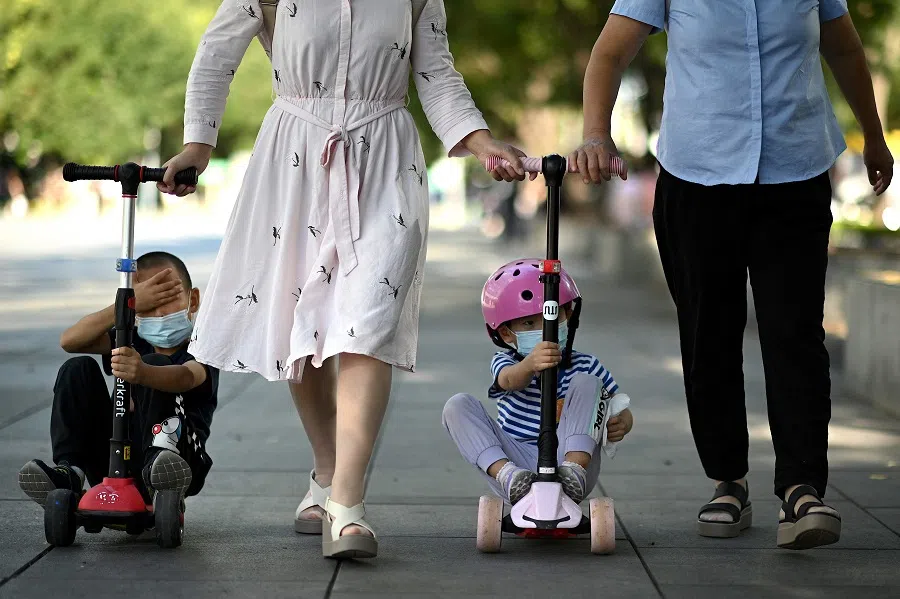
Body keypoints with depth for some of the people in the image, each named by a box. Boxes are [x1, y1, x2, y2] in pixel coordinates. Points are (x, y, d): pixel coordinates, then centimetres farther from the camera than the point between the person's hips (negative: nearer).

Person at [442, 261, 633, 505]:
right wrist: (530, 365, -52)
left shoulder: (585, 366, 5)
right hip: (518, 462, 0)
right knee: (458, 405, -16)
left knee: (587, 383, -15)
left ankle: (574, 471, -29)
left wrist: (622, 423, -17)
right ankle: (509, 476, -33)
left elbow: (621, 409, 10)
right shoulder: (505, 362, 0)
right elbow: (511, 380, -26)